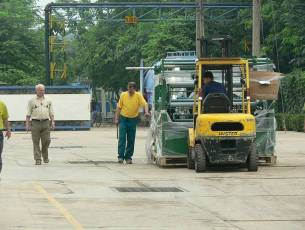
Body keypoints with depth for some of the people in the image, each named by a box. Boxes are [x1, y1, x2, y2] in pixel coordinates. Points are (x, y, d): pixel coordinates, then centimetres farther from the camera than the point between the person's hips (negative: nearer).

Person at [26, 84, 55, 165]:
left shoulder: (48, 101, 13)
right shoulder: (32, 101, 7)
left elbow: (51, 113, 13)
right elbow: (28, 114, 6)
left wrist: (53, 122, 0)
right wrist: (27, 124, -1)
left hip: (45, 123, 1)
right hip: (35, 123, -1)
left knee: (46, 141, -2)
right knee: (36, 142, -3)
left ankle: (45, 157, 20)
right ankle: (38, 159, -1)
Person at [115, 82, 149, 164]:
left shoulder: (138, 96, -4)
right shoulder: (123, 95, -1)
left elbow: (145, 104, -14)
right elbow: (119, 107, 4)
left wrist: (146, 112, -34)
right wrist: (116, 118, 0)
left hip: (133, 120, 0)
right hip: (123, 119, 0)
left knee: (131, 140, 4)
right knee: (122, 138, -8)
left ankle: (128, 157, 12)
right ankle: (121, 156, -8)